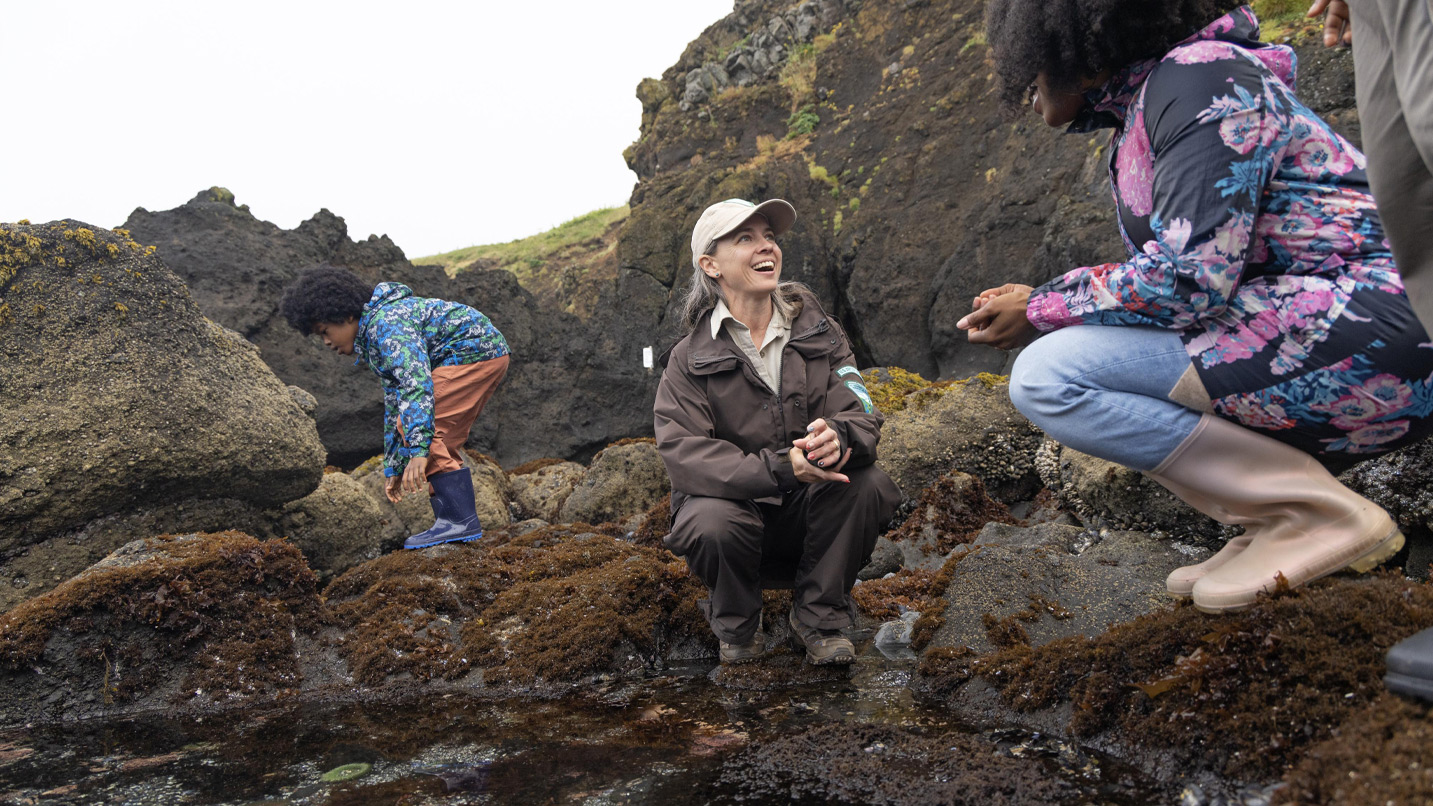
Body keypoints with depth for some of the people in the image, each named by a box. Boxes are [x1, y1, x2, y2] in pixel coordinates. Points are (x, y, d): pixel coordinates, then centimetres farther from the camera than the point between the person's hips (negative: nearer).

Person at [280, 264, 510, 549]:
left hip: (474, 349, -11)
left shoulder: (386, 325, -17)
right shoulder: (375, 341, 18)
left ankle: (461, 521, -17)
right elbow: (394, 405, 24)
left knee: (425, 428, -17)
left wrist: (419, 449, -37)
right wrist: (394, 468, 24)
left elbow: (417, 382, -31)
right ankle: (449, 518, 11)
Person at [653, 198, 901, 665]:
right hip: (734, 500, -2)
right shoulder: (690, 358, -8)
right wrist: (780, 466, -35)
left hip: (809, 514, 2)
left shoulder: (817, 331, 1)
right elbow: (682, 454, -21)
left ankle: (819, 617, -2)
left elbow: (863, 414, -9)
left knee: (869, 485, -26)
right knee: (711, 522, -35)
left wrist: (837, 435, -36)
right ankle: (736, 626, 1)